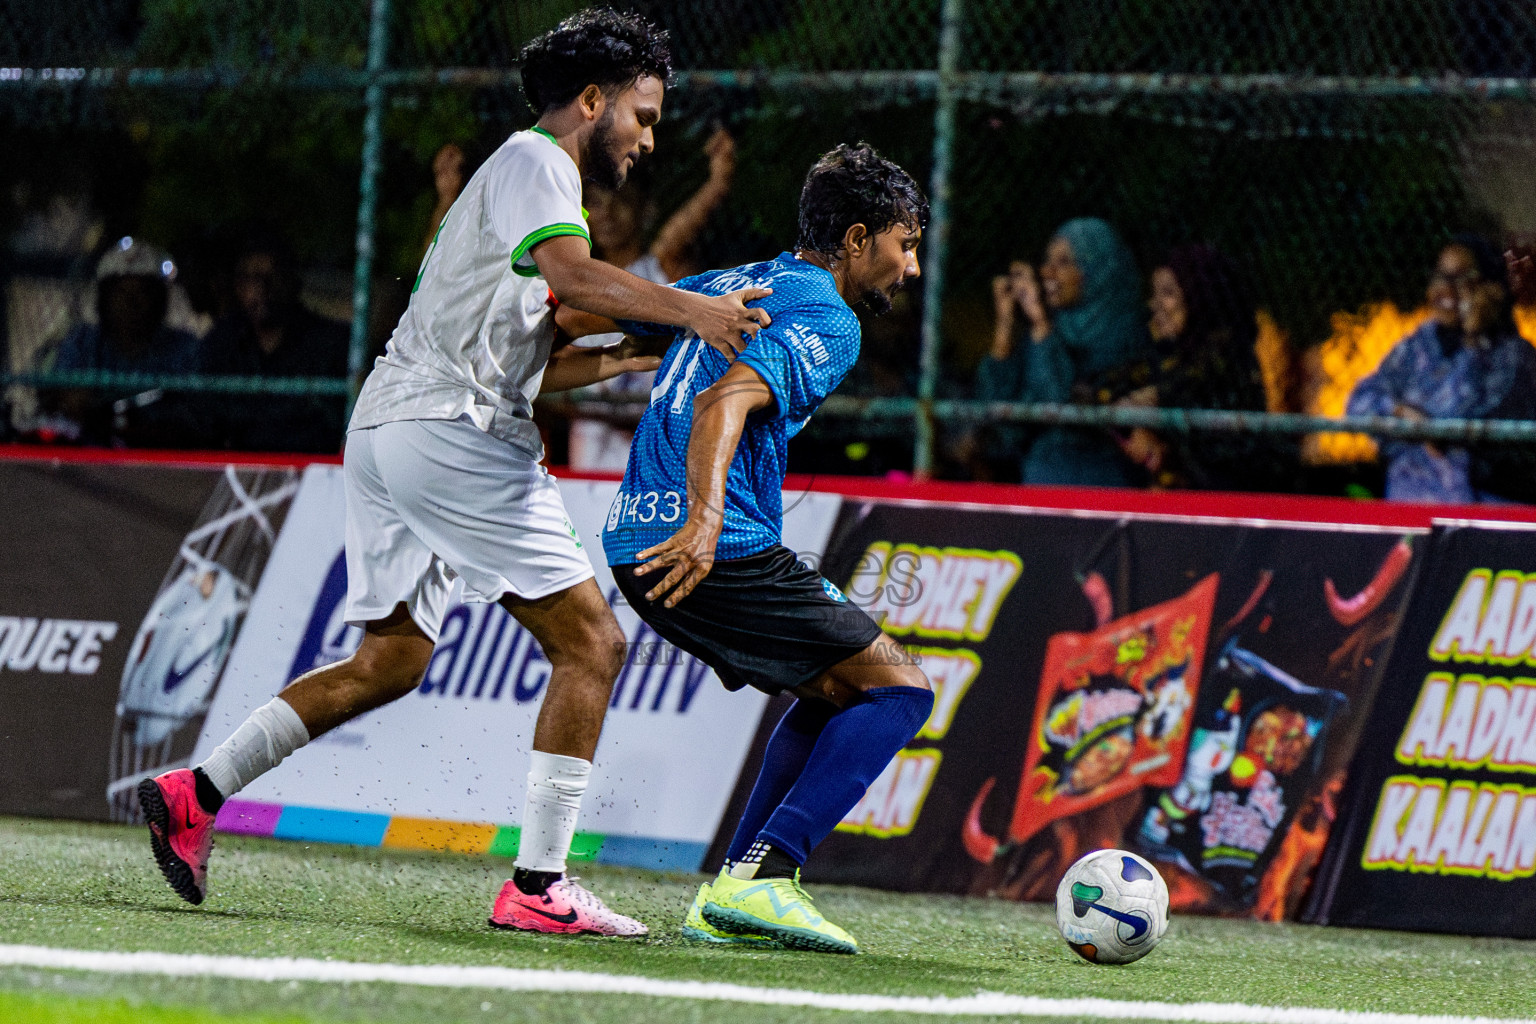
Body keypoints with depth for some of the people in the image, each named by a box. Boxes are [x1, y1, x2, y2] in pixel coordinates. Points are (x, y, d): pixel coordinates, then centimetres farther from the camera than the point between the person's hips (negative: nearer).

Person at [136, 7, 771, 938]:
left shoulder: (523, 175, 28)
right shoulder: (535, 161, -3)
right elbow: (571, 274, -24)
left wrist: (630, 357, 20)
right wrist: (687, 309, -29)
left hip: (390, 434, 10)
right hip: (450, 433, -10)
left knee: (391, 661, 16)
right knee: (592, 644, -10)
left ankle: (194, 795, 14)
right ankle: (538, 886, -14)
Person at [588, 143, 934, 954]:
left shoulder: (733, 285, 21)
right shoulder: (826, 321, -6)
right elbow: (725, 402, -23)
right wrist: (705, 522, -36)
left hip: (639, 544, 9)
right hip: (719, 552, -9)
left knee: (835, 689, 22)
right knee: (898, 687, -4)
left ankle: (731, 896, 12)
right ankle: (760, 879, -17)